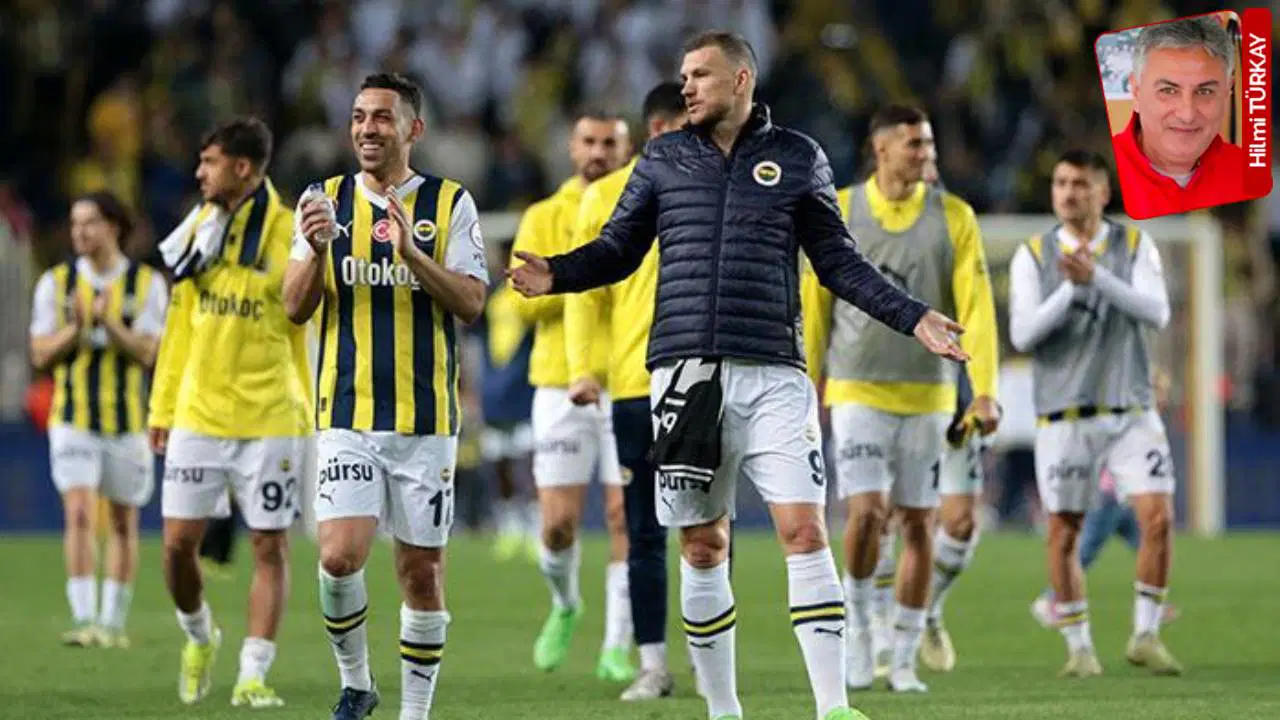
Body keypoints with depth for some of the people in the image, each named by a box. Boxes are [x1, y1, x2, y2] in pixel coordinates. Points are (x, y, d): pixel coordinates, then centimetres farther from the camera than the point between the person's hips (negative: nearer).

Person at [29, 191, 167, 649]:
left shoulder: (147, 284, -2)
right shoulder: (55, 283, 2)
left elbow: (145, 353, -10)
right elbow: (41, 355, -1)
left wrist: (109, 323, -26)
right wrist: (76, 328, -18)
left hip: (128, 420, 1)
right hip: (72, 419, -1)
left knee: (122, 524, 8)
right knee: (79, 513, -15)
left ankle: (114, 623, 19)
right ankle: (84, 620, -20)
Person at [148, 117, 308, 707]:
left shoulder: (290, 233, -7)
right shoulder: (199, 227, 7)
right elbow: (180, 324, 14)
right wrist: (162, 407, 14)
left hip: (270, 419, -4)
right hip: (198, 415, 4)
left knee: (270, 547, 0)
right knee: (179, 543, 1)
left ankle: (253, 675, 7)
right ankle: (199, 636, 28)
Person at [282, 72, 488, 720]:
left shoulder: (450, 204, 2)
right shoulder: (326, 202, 7)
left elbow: (471, 303, -5)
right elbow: (296, 308, 4)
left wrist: (413, 254, -19)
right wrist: (316, 250, -15)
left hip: (425, 417, 0)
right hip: (346, 416, 1)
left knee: (422, 570, 2)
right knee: (340, 556, -15)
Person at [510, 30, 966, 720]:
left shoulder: (798, 157, 8)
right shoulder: (663, 158, 11)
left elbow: (837, 261, 12)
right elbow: (618, 249, 12)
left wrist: (912, 318, 3)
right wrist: (558, 274, -7)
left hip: (772, 376, -1)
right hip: (686, 372, 1)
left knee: (804, 530, -11)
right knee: (703, 547, 4)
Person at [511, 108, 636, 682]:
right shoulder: (545, 218, 8)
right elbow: (526, 300, -3)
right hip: (561, 386, 0)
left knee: (626, 516, -6)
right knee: (558, 523, -2)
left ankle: (618, 645, 1)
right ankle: (565, 605, 28)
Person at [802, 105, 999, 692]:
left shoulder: (953, 217, 1)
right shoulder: (838, 213, 0)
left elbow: (976, 307, -2)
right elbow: (814, 305, 7)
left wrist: (985, 391, -10)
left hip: (927, 395, 1)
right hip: (858, 392, -1)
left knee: (918, 523, 3)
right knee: (867, 511, -16)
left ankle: (904, 660, 12)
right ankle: (858, 622, 9)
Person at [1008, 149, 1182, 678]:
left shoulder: (1135, 246, 2)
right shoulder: (1032, 257, 0)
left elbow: (1156, 312, -13)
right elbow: (1022, 335, -8)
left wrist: (1095, 277, -25)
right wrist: (1069, 288, -21)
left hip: (1131, 411, 0)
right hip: (1063, 416, 0)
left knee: (1158, 517, -11)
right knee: (1063, 533, 1)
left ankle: (1145, 636, 2)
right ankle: (1079, 648, 14)